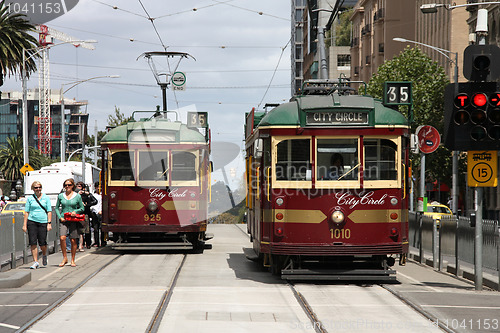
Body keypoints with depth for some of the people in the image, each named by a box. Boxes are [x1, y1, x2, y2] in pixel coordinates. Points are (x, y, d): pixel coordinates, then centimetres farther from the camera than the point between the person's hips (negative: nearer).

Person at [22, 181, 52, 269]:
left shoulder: (46, 198, 6)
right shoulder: (30, 199, 7)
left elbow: (49, 211, 4)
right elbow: (26, 212, 8)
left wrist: (49, 223, -5)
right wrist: (24, 224, 1)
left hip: (43, 222, -1)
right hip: (32, 222, 1)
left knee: (42, 243, -4)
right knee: (33, 242, -5)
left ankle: (44, 255, 28)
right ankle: (35, 262, 0)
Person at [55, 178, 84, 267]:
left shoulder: (77, 196, 5)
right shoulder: (61, 196, 8)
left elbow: (82, 208, 11)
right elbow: (57, 208, 14)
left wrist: (75, 211, -8)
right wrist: (60, 217, -1)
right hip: (63, 220, 1)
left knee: (73, 240, 0)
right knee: (62, 238, -17)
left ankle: (73, 260, 12)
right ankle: (64, 258, -3)